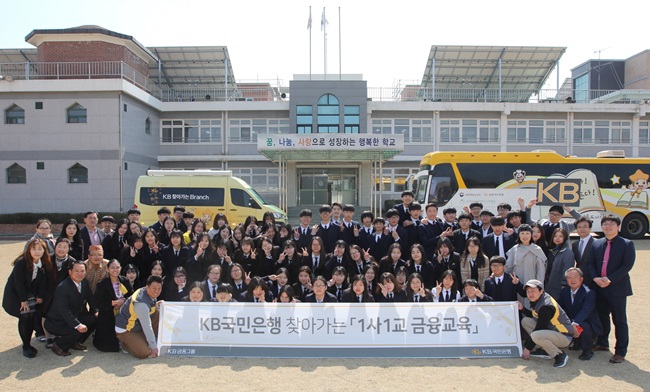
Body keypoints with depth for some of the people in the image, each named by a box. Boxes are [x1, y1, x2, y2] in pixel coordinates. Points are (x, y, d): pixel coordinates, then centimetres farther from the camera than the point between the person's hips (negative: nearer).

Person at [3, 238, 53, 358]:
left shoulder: (45, 264, -10)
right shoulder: (21, 263, -25)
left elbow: (44, 281, -1)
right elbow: (19, 283, -20)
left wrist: (40, 296, -3)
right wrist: (23, 300, -16)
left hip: (31, 294, 4)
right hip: (16, 293, -4)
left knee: (32, 317, -3)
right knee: (24, 317, -10)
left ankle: (28, 344, 10)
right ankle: (26, 346, 0)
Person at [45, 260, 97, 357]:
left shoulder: (85, 282, -2)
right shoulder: (62, 288, -27)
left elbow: (90, 298, 10)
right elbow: (64, 311, -32)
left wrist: (95, 312, -7)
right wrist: (77, 325, -42)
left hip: (74, 316, 8)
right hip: (56, 322, -8)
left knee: (95, 319, -5)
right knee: (76, 331, -30)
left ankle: (76, 342, 12)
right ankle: (58, 346, 0)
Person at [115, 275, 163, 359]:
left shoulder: (147, 292, -6)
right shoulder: (141, 304, -33)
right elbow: (147, 327, -28)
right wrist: (153, 347, -21)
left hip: (137, 325, 9)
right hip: (125, 330, -9)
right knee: (145, 353, -22)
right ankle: (126, 344, 5)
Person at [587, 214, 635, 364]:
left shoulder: (627, 244, -4)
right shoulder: (596, 244, 10)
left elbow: (627, 265, -13)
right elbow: (590, 263, 8)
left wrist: (610, 279, -19)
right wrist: (595, 278, -10)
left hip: (617, 288, -5)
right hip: (600, 288, 5)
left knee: (619, 321, 2)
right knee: (602, 317, 17)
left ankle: (620, 352, 11)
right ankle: (602, 343, 33)